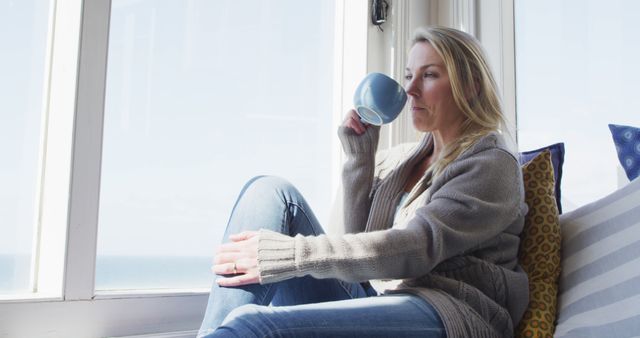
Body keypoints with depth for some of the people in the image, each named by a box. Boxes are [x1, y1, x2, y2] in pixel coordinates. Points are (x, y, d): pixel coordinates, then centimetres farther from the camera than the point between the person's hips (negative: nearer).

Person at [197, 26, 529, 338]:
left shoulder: (493, 164, -2)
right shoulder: (398, 161, 19)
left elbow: (417, 248, -17)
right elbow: (361, 242, 12)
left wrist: (284, 254, -23)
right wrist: (359, 157, 4)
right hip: (373, 304, 7)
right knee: (270, 192, -8)